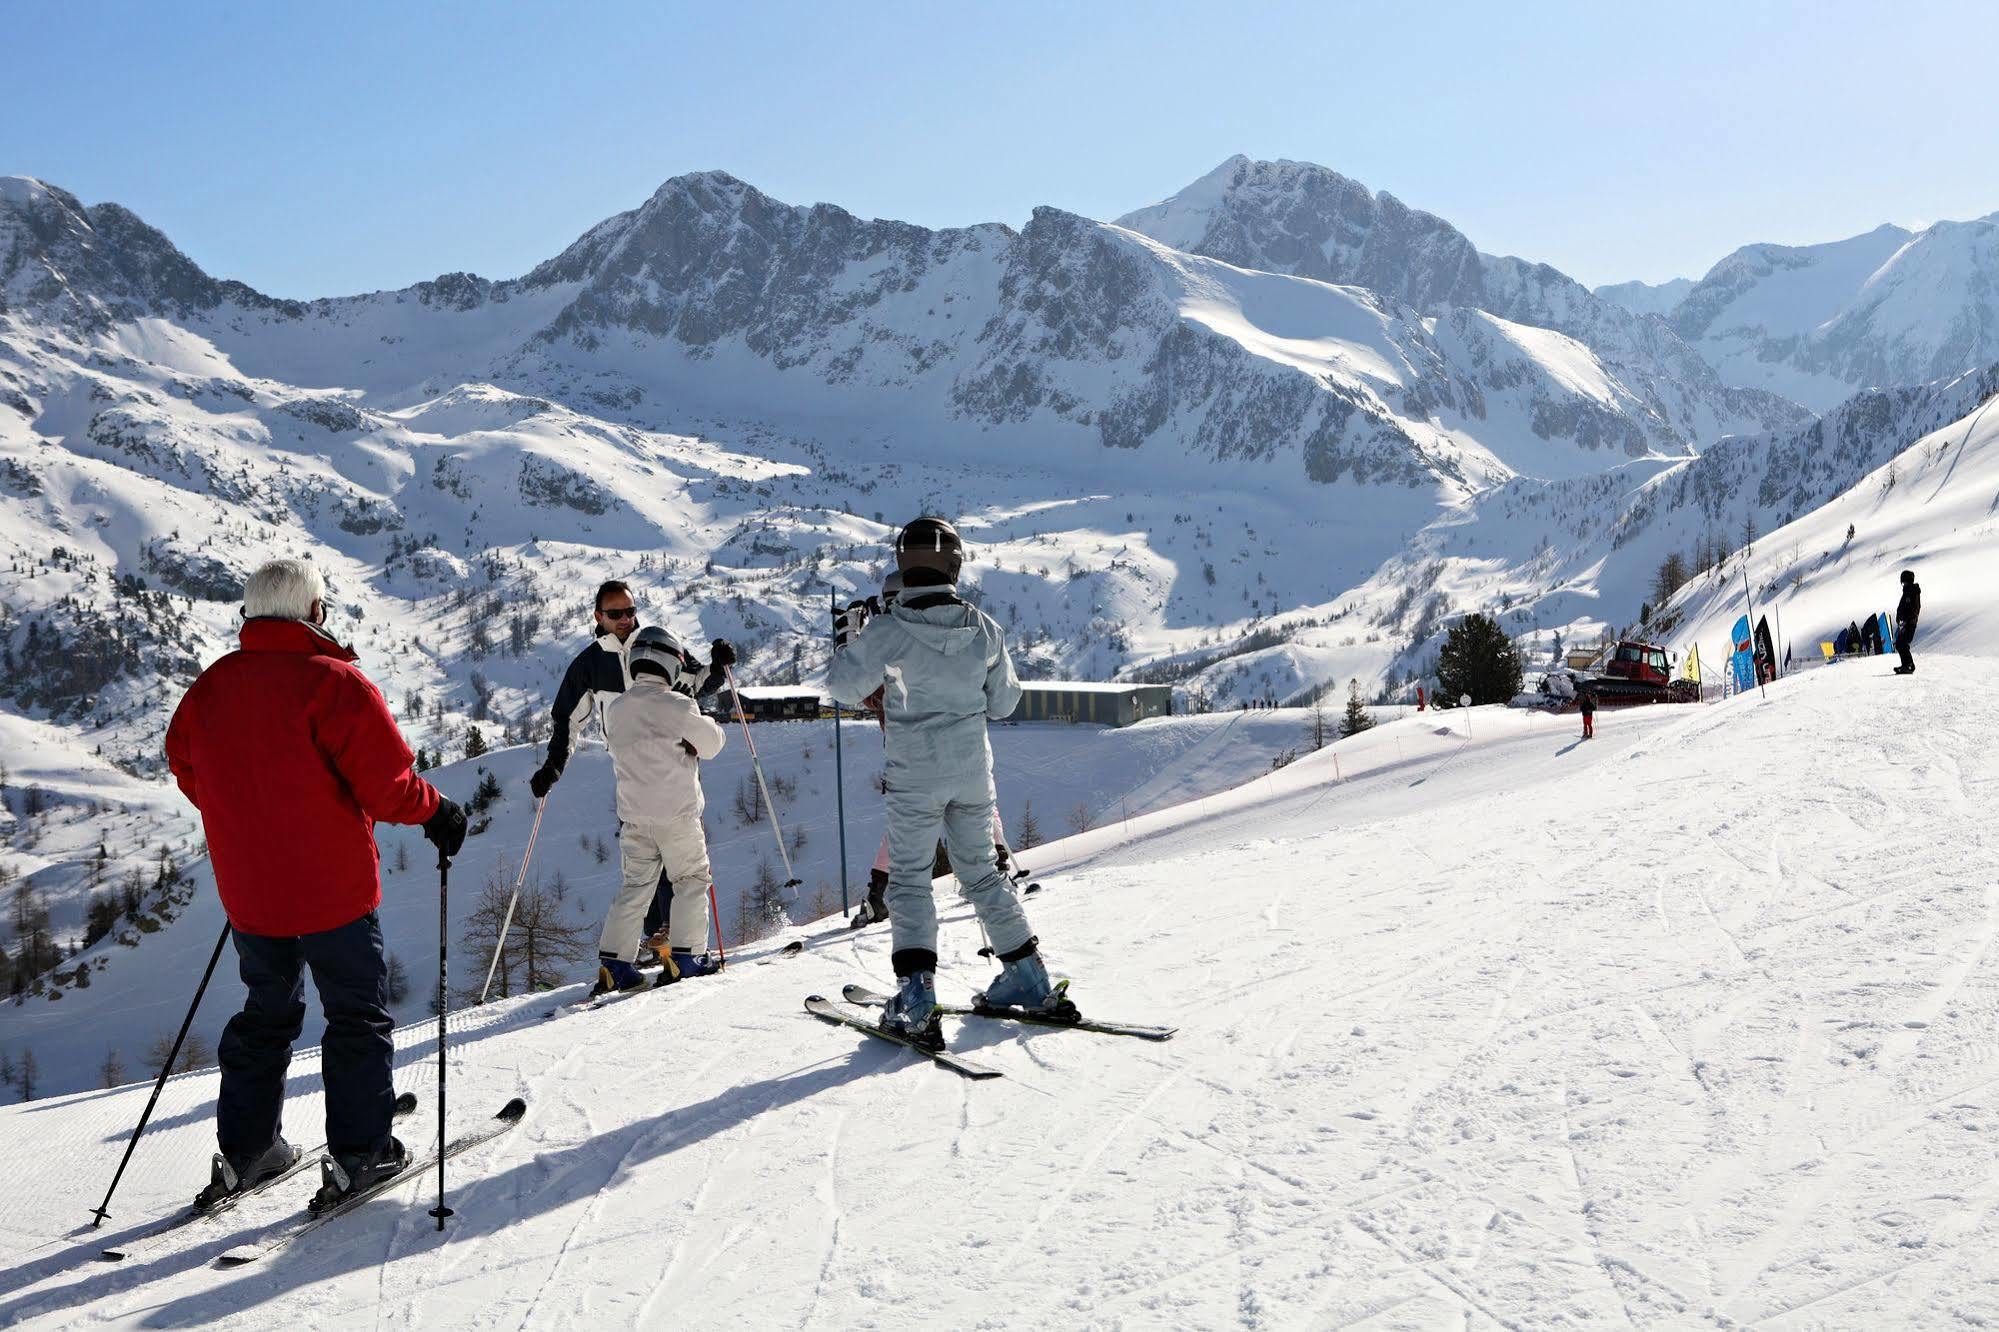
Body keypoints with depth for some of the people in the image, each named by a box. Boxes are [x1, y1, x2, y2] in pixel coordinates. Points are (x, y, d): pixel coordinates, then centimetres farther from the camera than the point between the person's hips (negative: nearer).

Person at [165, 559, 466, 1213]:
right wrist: (438, 812, -1)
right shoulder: (332, 682, -17)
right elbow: (388, 783, -19)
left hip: (248, 893, 6)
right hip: (333, 889, -6)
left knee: (267, 1012, 21)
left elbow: (190, 774, 15)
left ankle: (244, 1150, 24)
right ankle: (359, 1153, 8)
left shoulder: (209, 687, 3)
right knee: (359, 1015, 7)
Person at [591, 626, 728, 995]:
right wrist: (696, 722, 18)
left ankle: (613, 964, 10)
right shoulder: (677, 706, -13)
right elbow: (712, 743, -1)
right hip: (677, 813, -5)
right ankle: (683, 957, 4)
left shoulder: (614, 710, 3)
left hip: (634, 816, 5)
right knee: (692, 881, 9)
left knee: (635, 886, 13)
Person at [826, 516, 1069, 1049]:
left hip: (915, 775, -4)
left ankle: (916, 997, -7)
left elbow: (844, 687, -8)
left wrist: (846, 638, 8)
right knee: (981, 872, 17)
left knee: (909, 878, 4)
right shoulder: (984, 629, -3)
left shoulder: (889, 630, -15)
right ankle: (1029, 977, 21)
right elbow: (1003, 702, 5)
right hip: (973, 769, 4)